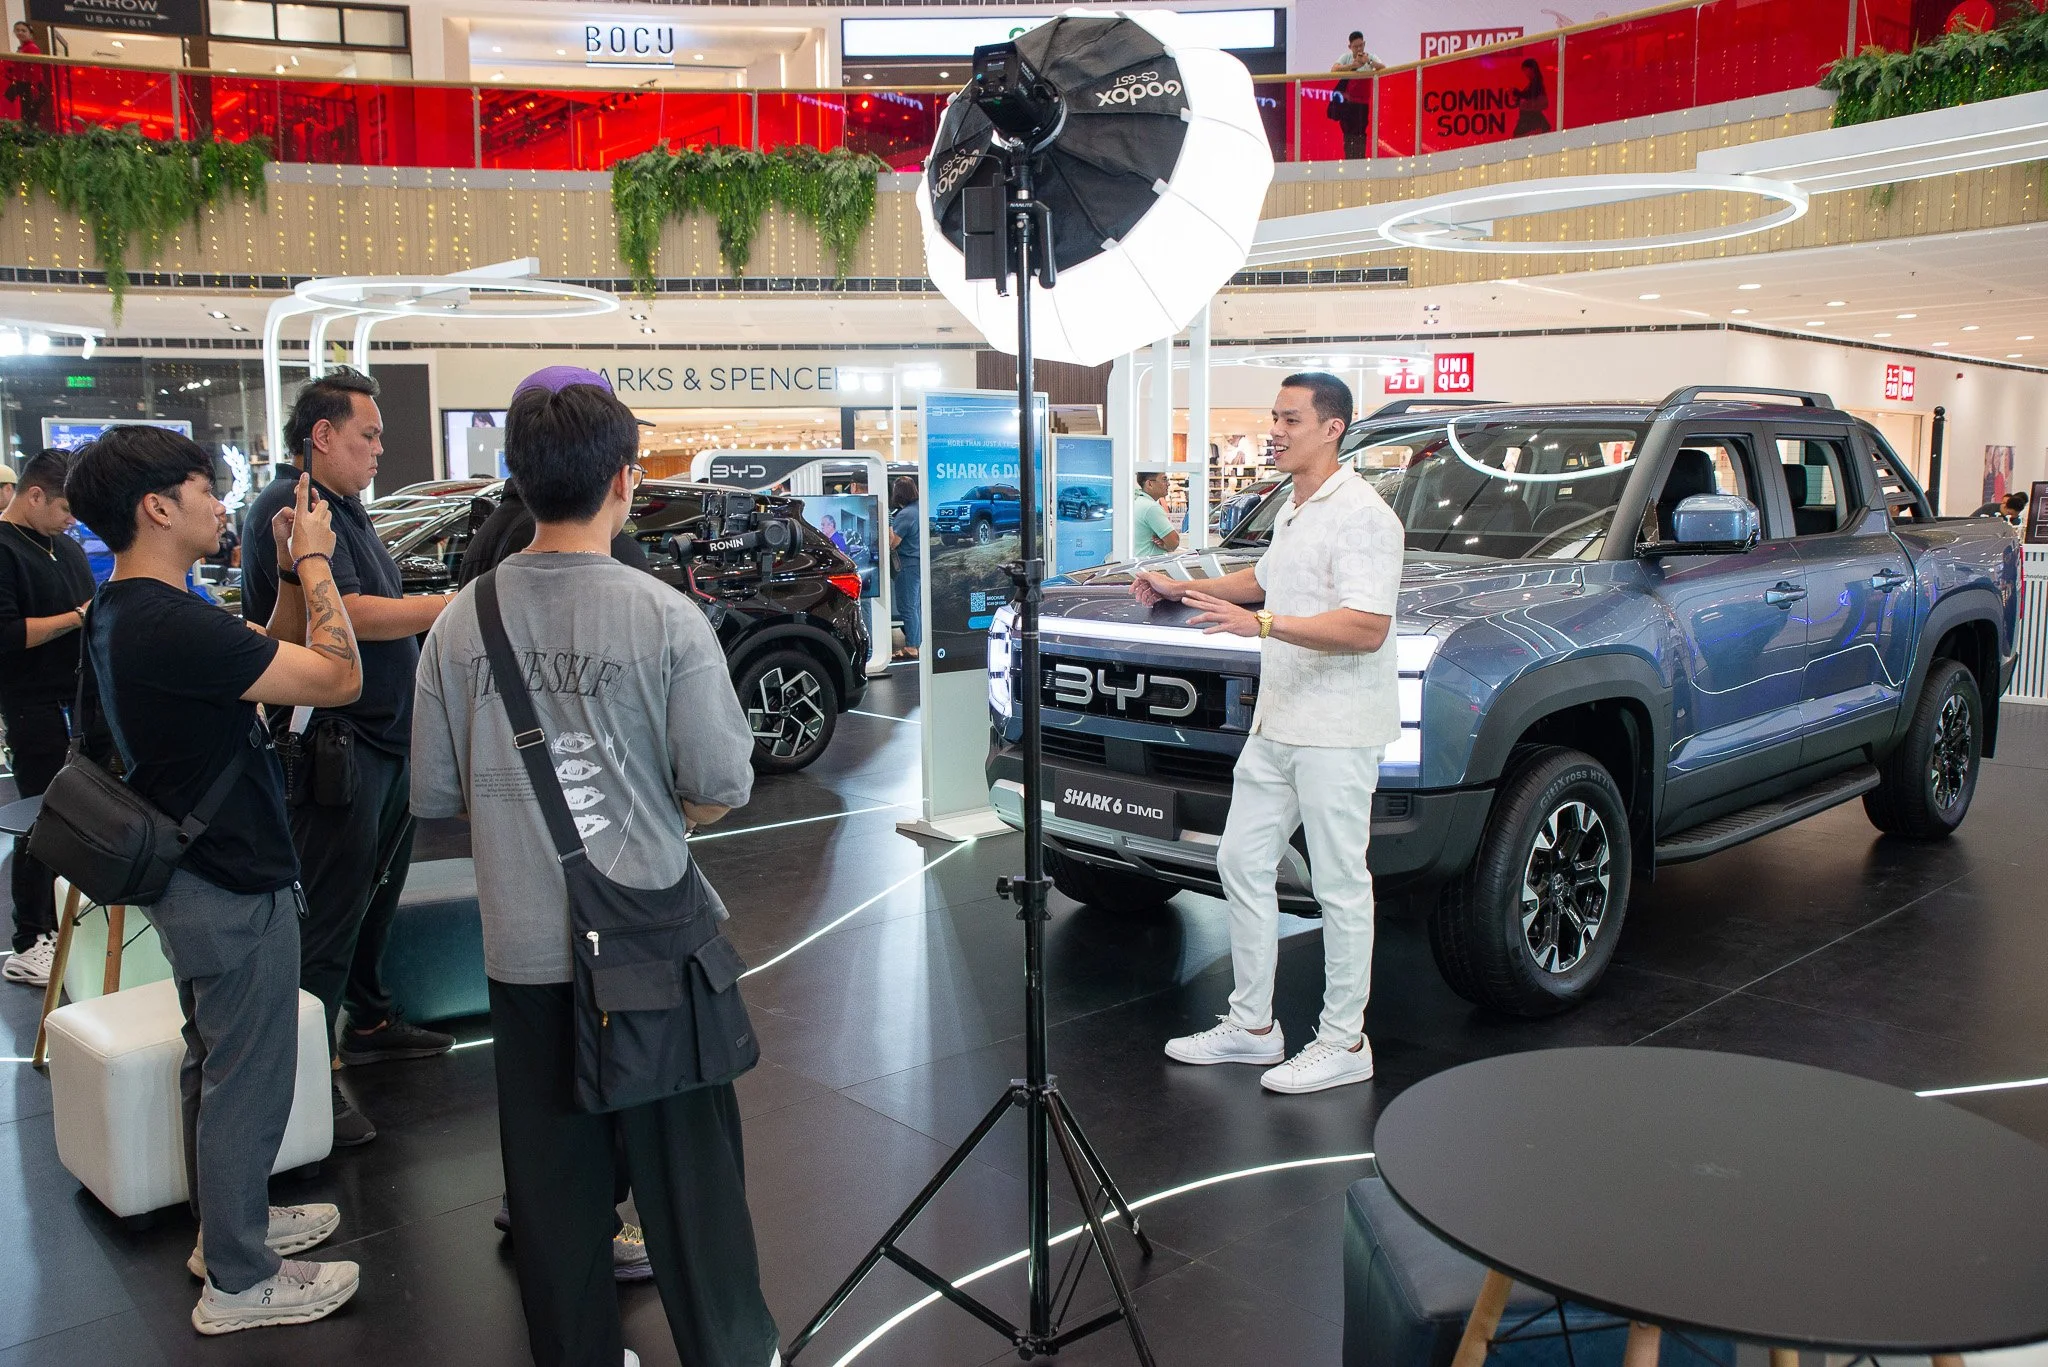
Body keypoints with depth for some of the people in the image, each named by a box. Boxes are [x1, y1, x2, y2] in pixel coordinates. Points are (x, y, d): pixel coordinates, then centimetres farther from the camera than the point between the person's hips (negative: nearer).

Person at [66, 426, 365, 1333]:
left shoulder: (120, 614, 5)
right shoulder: (169, 624, -28)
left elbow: (275, 659, 12)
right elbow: (338, 678, -27)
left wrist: (289, 570, -1)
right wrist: (314, 560, -16)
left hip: (195, 880, 11)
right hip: (235, 890, -10)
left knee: (219, 1066, 24)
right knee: (247, 1082, 4)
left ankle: (232, 1222, 41)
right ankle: (239, 1283, 19)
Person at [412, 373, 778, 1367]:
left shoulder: (463, 623, -5)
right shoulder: (666, 620, -14)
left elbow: (433, 793, 2)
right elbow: (722, 787, -10)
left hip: (523, 947, 3)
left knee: (551, 1176, 15)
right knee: (686, 1167, 11)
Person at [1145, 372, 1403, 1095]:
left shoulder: (1361, 516, -15)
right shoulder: (1294, 511, 16)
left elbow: (1366, 628, -25)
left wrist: (1259, 623, -31)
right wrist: (1181, 588, 27)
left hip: (1338, 735, -10)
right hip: (1277, 727, 10)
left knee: (1340, 885, 0)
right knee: (1242, 862, 12)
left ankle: (1343, 1042, 12)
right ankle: (1251, 1024, 24)